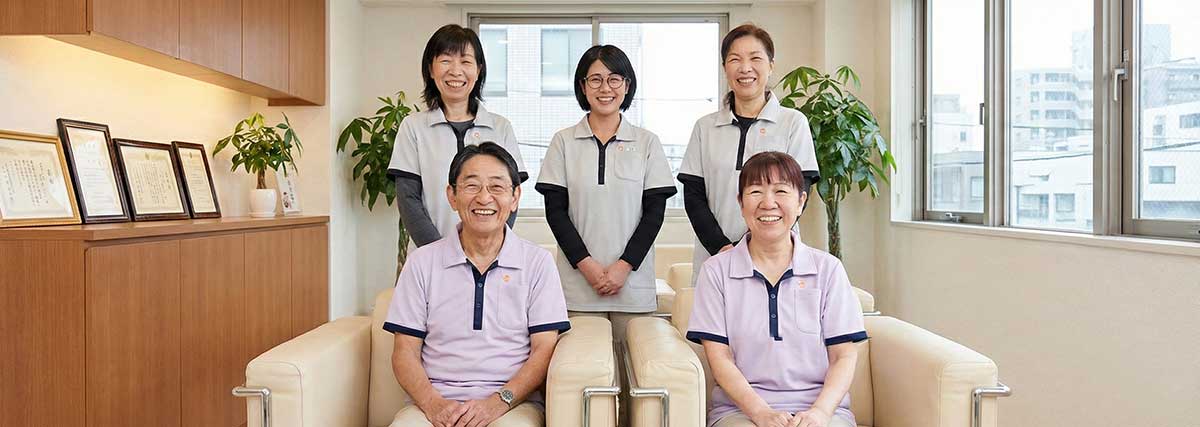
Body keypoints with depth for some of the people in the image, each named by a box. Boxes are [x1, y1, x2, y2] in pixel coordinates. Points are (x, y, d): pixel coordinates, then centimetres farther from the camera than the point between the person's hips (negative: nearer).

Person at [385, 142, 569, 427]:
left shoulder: (538, 262, 6)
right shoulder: (422, 262, 9)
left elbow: (544, 350, 1)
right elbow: (405, 352, 7)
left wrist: (497, 402, -13)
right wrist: (433, 404, -11)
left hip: (514, 403, 0)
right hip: (437, 404, 1)